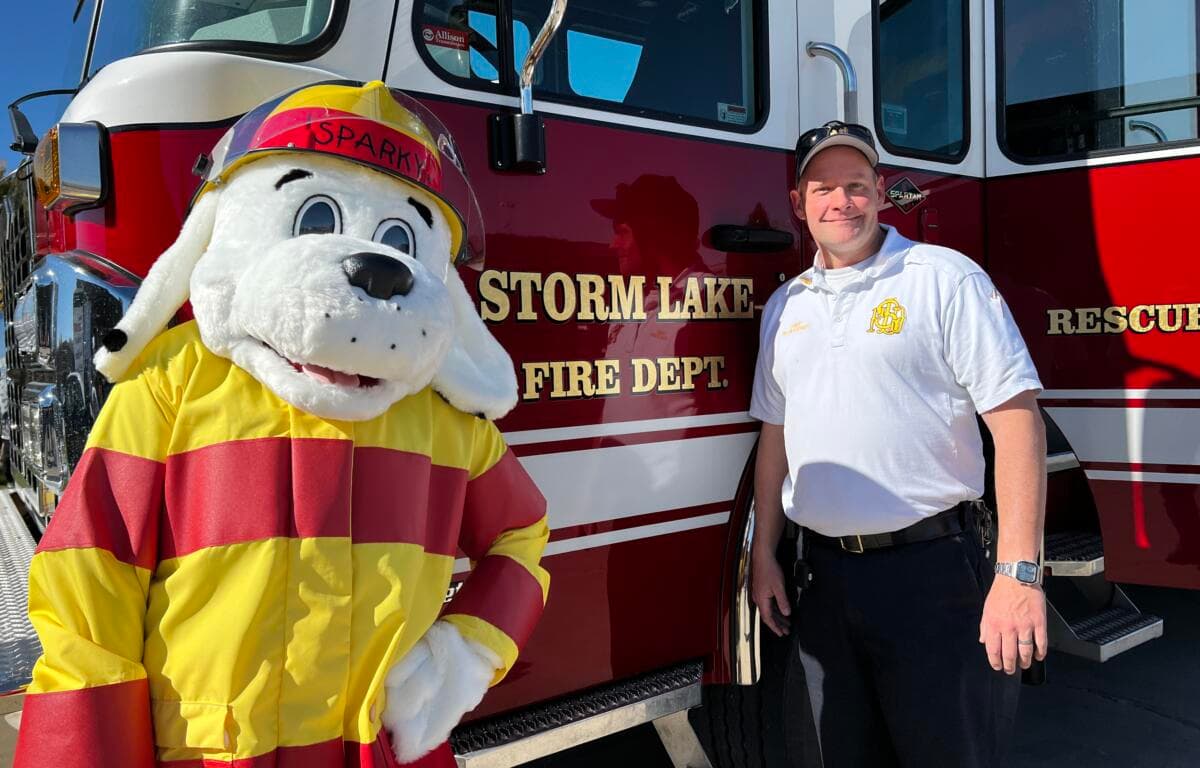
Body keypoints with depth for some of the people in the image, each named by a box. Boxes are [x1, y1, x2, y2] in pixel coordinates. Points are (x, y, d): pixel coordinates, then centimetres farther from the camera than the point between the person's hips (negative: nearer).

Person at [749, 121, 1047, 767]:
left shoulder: (944, 279, -6)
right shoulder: (784, 307, 11)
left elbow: (1016, 417, -12)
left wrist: (1019, 573, -19)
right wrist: (763, 554, 12)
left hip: (931, 570, -5)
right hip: (823, 578, 5)